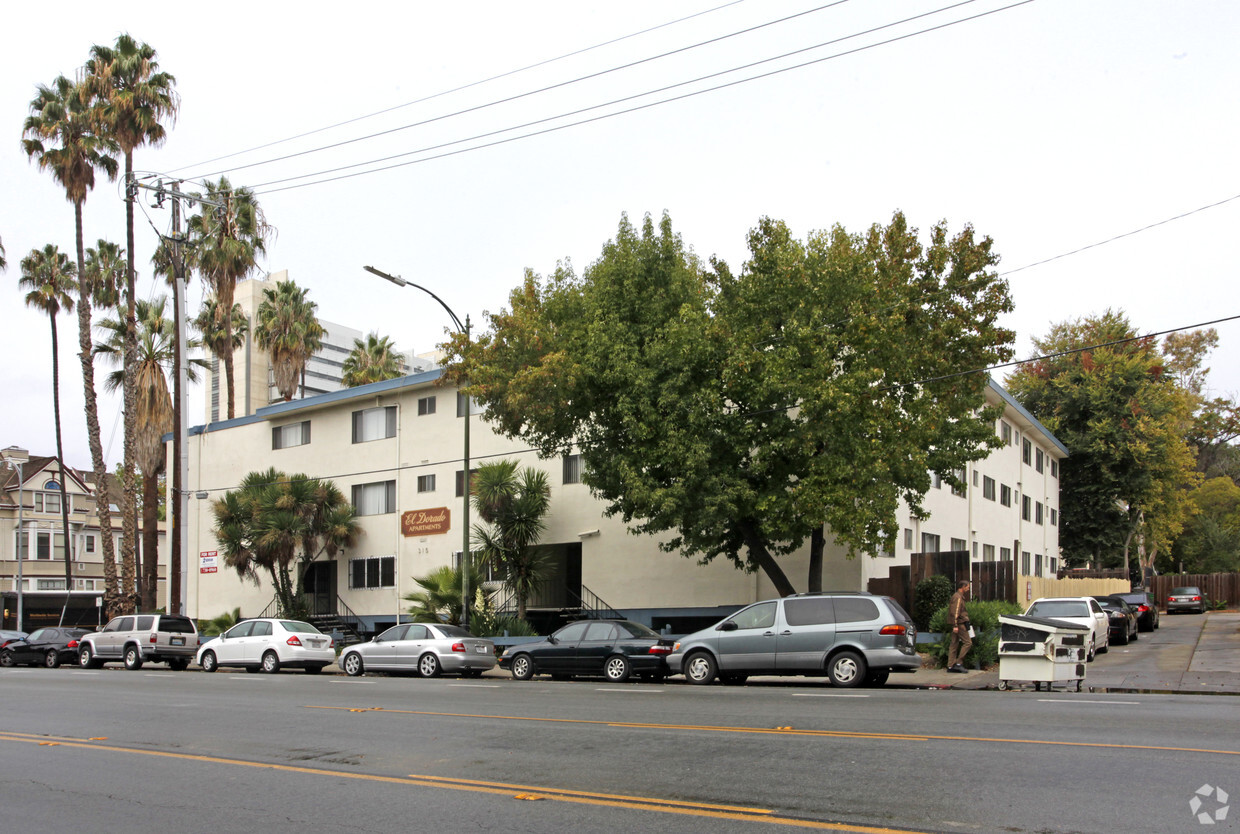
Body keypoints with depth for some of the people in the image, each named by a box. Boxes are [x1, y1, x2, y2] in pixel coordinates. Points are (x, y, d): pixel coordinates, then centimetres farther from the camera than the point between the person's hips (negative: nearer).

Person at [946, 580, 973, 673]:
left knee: (954, 644, 8)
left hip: (957, 624, 10)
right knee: (968, 642, -8)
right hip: (959, 623, -10)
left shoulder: (959, 596, 21)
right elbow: (955, 612, -19)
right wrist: (955, 625, -23)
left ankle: (950, 666, 7)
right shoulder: (958, 597, -12)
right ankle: (958, 663, -9)